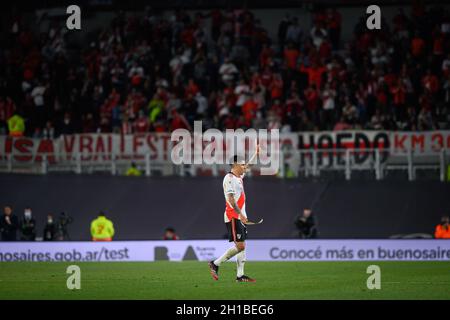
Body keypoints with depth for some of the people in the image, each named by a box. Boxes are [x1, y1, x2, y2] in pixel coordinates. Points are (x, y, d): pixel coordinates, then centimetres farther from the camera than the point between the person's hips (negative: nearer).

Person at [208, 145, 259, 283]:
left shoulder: (238, 177, 14)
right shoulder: (229, 178, -13)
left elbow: (247, 166, 36)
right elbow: (231, 198, -21)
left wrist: (255, 153, 43)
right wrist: (240, 214, -27)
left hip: (240, 217, 9)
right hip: (233, 217, -9)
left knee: (242, 246, 5)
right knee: (239, 246, -14)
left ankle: (240, 275, 5)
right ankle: (215, 264, -5)